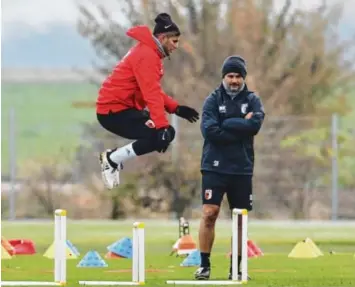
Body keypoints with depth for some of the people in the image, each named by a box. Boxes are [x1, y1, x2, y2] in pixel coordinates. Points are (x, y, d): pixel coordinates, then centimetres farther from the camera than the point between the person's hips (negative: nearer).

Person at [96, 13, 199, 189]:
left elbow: (153, 91, 20)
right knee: (159, 136, -20)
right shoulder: (147, 56, -18)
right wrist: (162, 127, -33)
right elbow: (151, 95, -27)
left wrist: (176, 108, 6)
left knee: (165, 132, 12)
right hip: (114, 110, -11)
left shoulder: (149, 53, 16)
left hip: (123, 108, 11)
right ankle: (112, 160, -9)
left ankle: (114, 157, 10)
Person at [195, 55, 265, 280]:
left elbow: (255, 125, -14)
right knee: (209, 214, -9)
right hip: (215, 167, -2)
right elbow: (209, 130, -15)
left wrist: (226, 124, -14)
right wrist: (241, 127, -13)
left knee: (240, 219, 7)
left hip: (242, 169, 2)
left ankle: (236, 268, 15)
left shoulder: (252, 100, 5)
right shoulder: (213, 100, 0)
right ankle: (204, 265, -2)